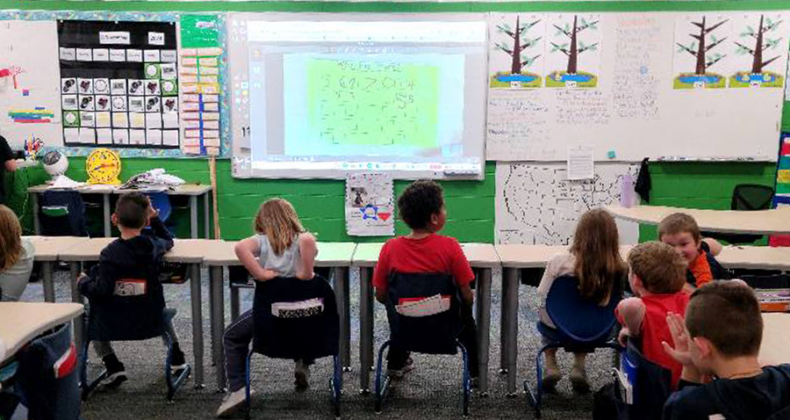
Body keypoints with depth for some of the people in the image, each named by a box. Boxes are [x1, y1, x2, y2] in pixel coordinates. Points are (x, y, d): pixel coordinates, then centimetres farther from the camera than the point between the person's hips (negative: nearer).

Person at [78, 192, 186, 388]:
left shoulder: (110, 253, -21)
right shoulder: (154, 245, -8)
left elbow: (101, 291, -24)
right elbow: (169, 241, 16)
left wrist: (83, 282, -6)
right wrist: (155, 218, 10)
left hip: (116, 319, -4)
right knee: (163, 311, 38)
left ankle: (113, 367, 18)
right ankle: (177, 358, 37)